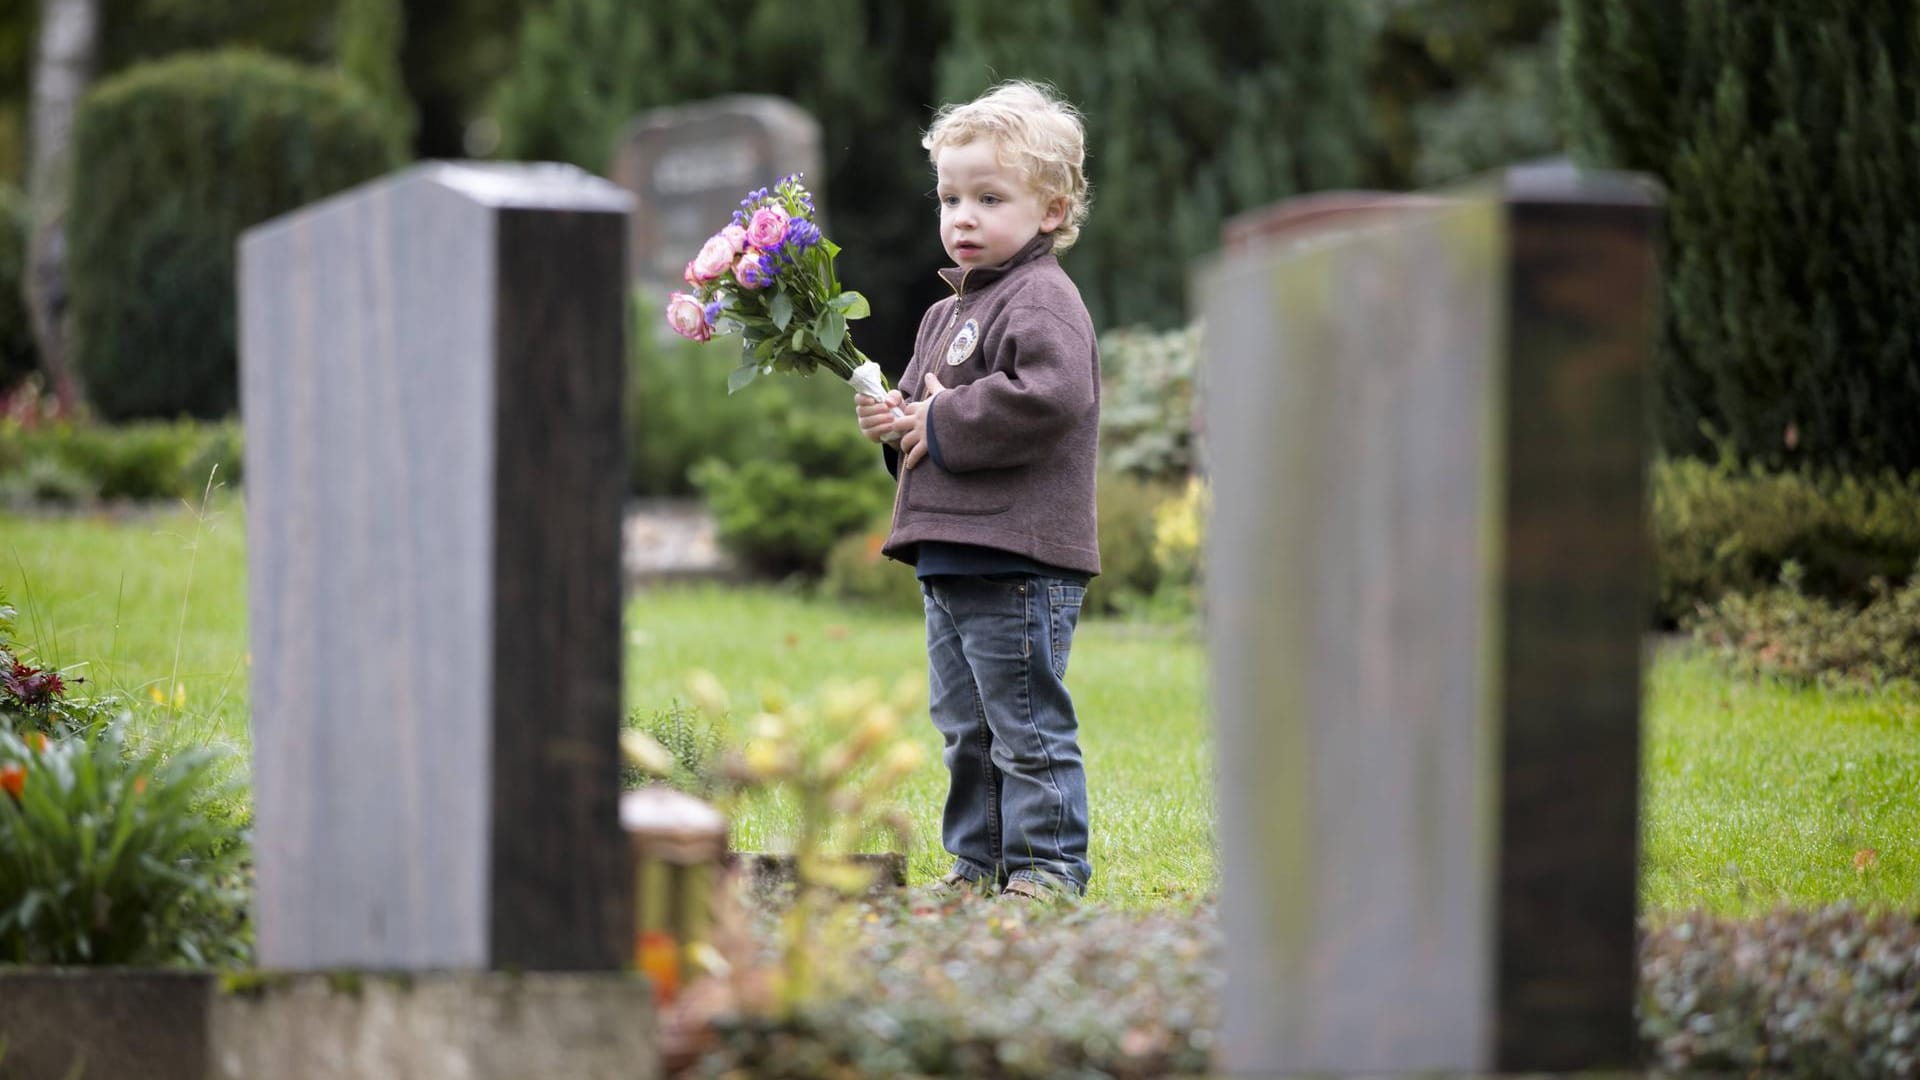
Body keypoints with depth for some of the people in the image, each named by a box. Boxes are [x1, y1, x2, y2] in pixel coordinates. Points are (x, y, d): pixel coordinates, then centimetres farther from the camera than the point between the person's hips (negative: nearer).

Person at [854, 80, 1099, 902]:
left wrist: (944, 423, -19)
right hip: (950, 559, 10)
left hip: (1019, 562, -10)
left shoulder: (1043, 301, -12)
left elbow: (1049, 396, -28)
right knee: (966, 730, 15)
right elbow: (924, 397, 29)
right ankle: (978, 862, 23)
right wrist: (892, 418, 4)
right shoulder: (949, 312, 18)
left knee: (1028, 725, -5)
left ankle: (1047, 865, 0)